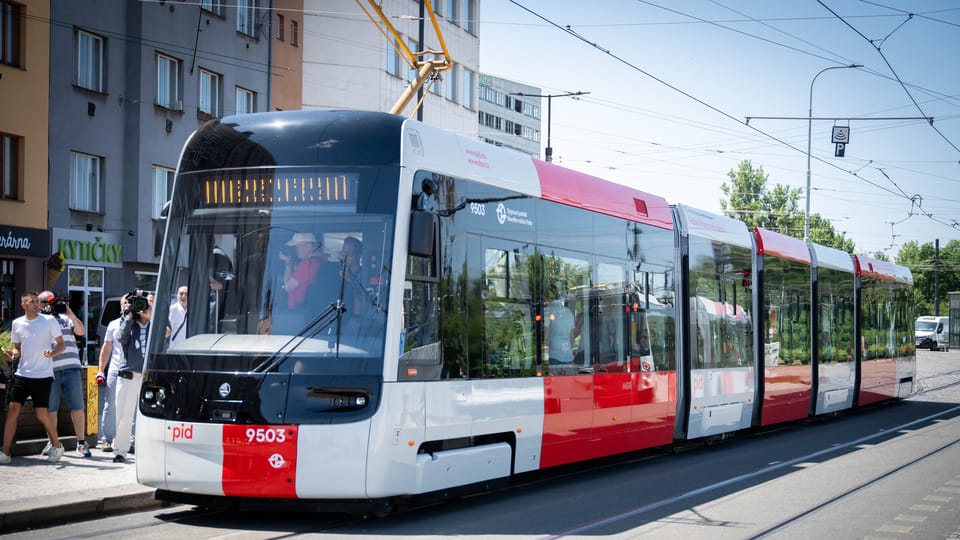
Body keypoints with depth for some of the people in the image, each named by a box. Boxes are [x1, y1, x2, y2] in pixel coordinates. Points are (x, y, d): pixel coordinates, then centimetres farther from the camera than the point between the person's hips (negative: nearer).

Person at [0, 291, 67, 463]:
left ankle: (57, 446, 17)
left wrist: (53, 353, -21)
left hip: (42, 376, -4)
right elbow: (18, 348, 18)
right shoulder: (17, 323, 8)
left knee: (41, 414, -5)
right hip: (22, 374, 4)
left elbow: (62, 345, 0)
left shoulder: (49, 321, -3)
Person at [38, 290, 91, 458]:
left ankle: (81, 443, 2)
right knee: (50, 409, 5)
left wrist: (70, 313, -3)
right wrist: (48, 315, -7)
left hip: (71, 368, 2)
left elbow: (81, 331, 7)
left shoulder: (65, 318, 17)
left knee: (77, 407, -2)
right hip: (50, 370, -1)